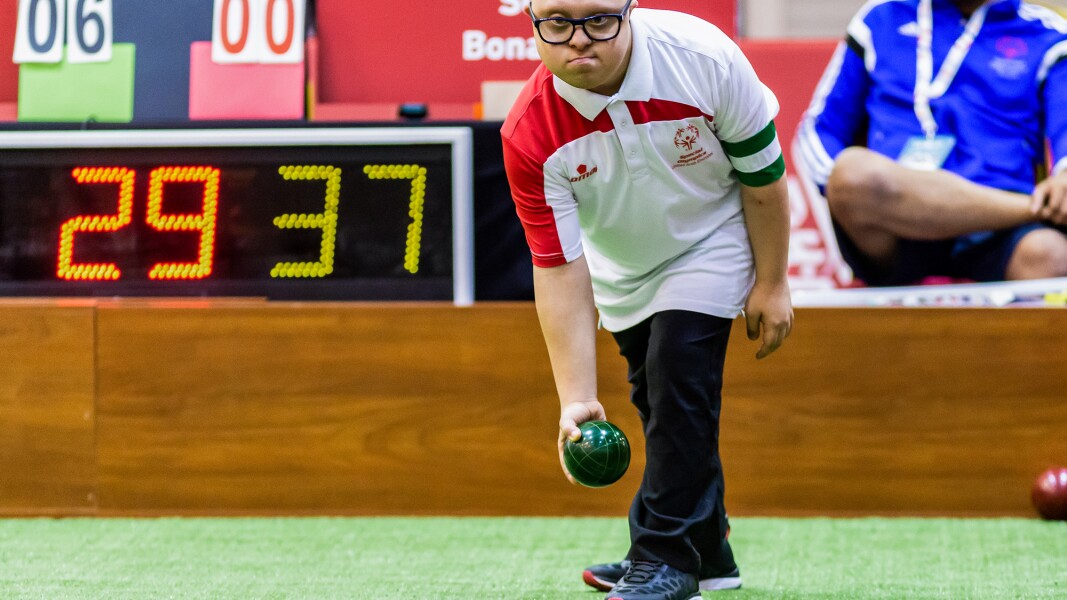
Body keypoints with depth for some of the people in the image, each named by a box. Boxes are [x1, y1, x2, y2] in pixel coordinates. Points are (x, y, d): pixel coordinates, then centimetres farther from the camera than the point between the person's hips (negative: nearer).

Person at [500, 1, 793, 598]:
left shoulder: (704, 56, -34)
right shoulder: (530, 136, -30)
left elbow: (762, 175, -18)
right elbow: (560, 269, -28)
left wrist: (771, 285, -11)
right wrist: (576, 398, -33)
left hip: (711, 242, -3)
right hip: (620, 269, 3)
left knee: (679, 377, -18)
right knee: (657, 401, 15)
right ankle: (707, 551, 33)